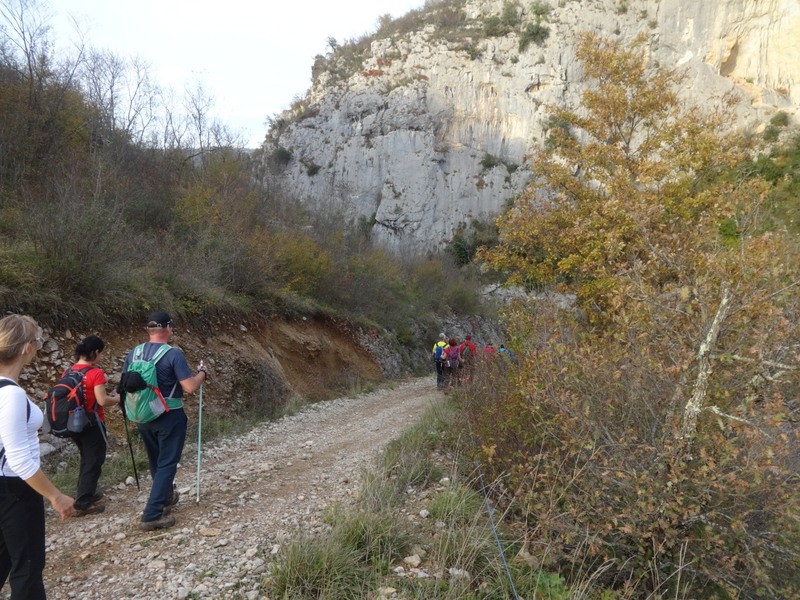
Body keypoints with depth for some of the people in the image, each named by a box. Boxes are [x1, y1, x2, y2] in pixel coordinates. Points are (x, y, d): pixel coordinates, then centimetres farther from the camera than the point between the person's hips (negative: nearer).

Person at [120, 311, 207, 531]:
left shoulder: (133, 354, 0)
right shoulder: (173, 354, -18)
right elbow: (190, 387, -20)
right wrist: (202, 372, -1)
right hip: (169, 417, -6)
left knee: (155, 461, 23)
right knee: (166, 464, 4)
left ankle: (166, 498, 43)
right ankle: (152, 515, 2)